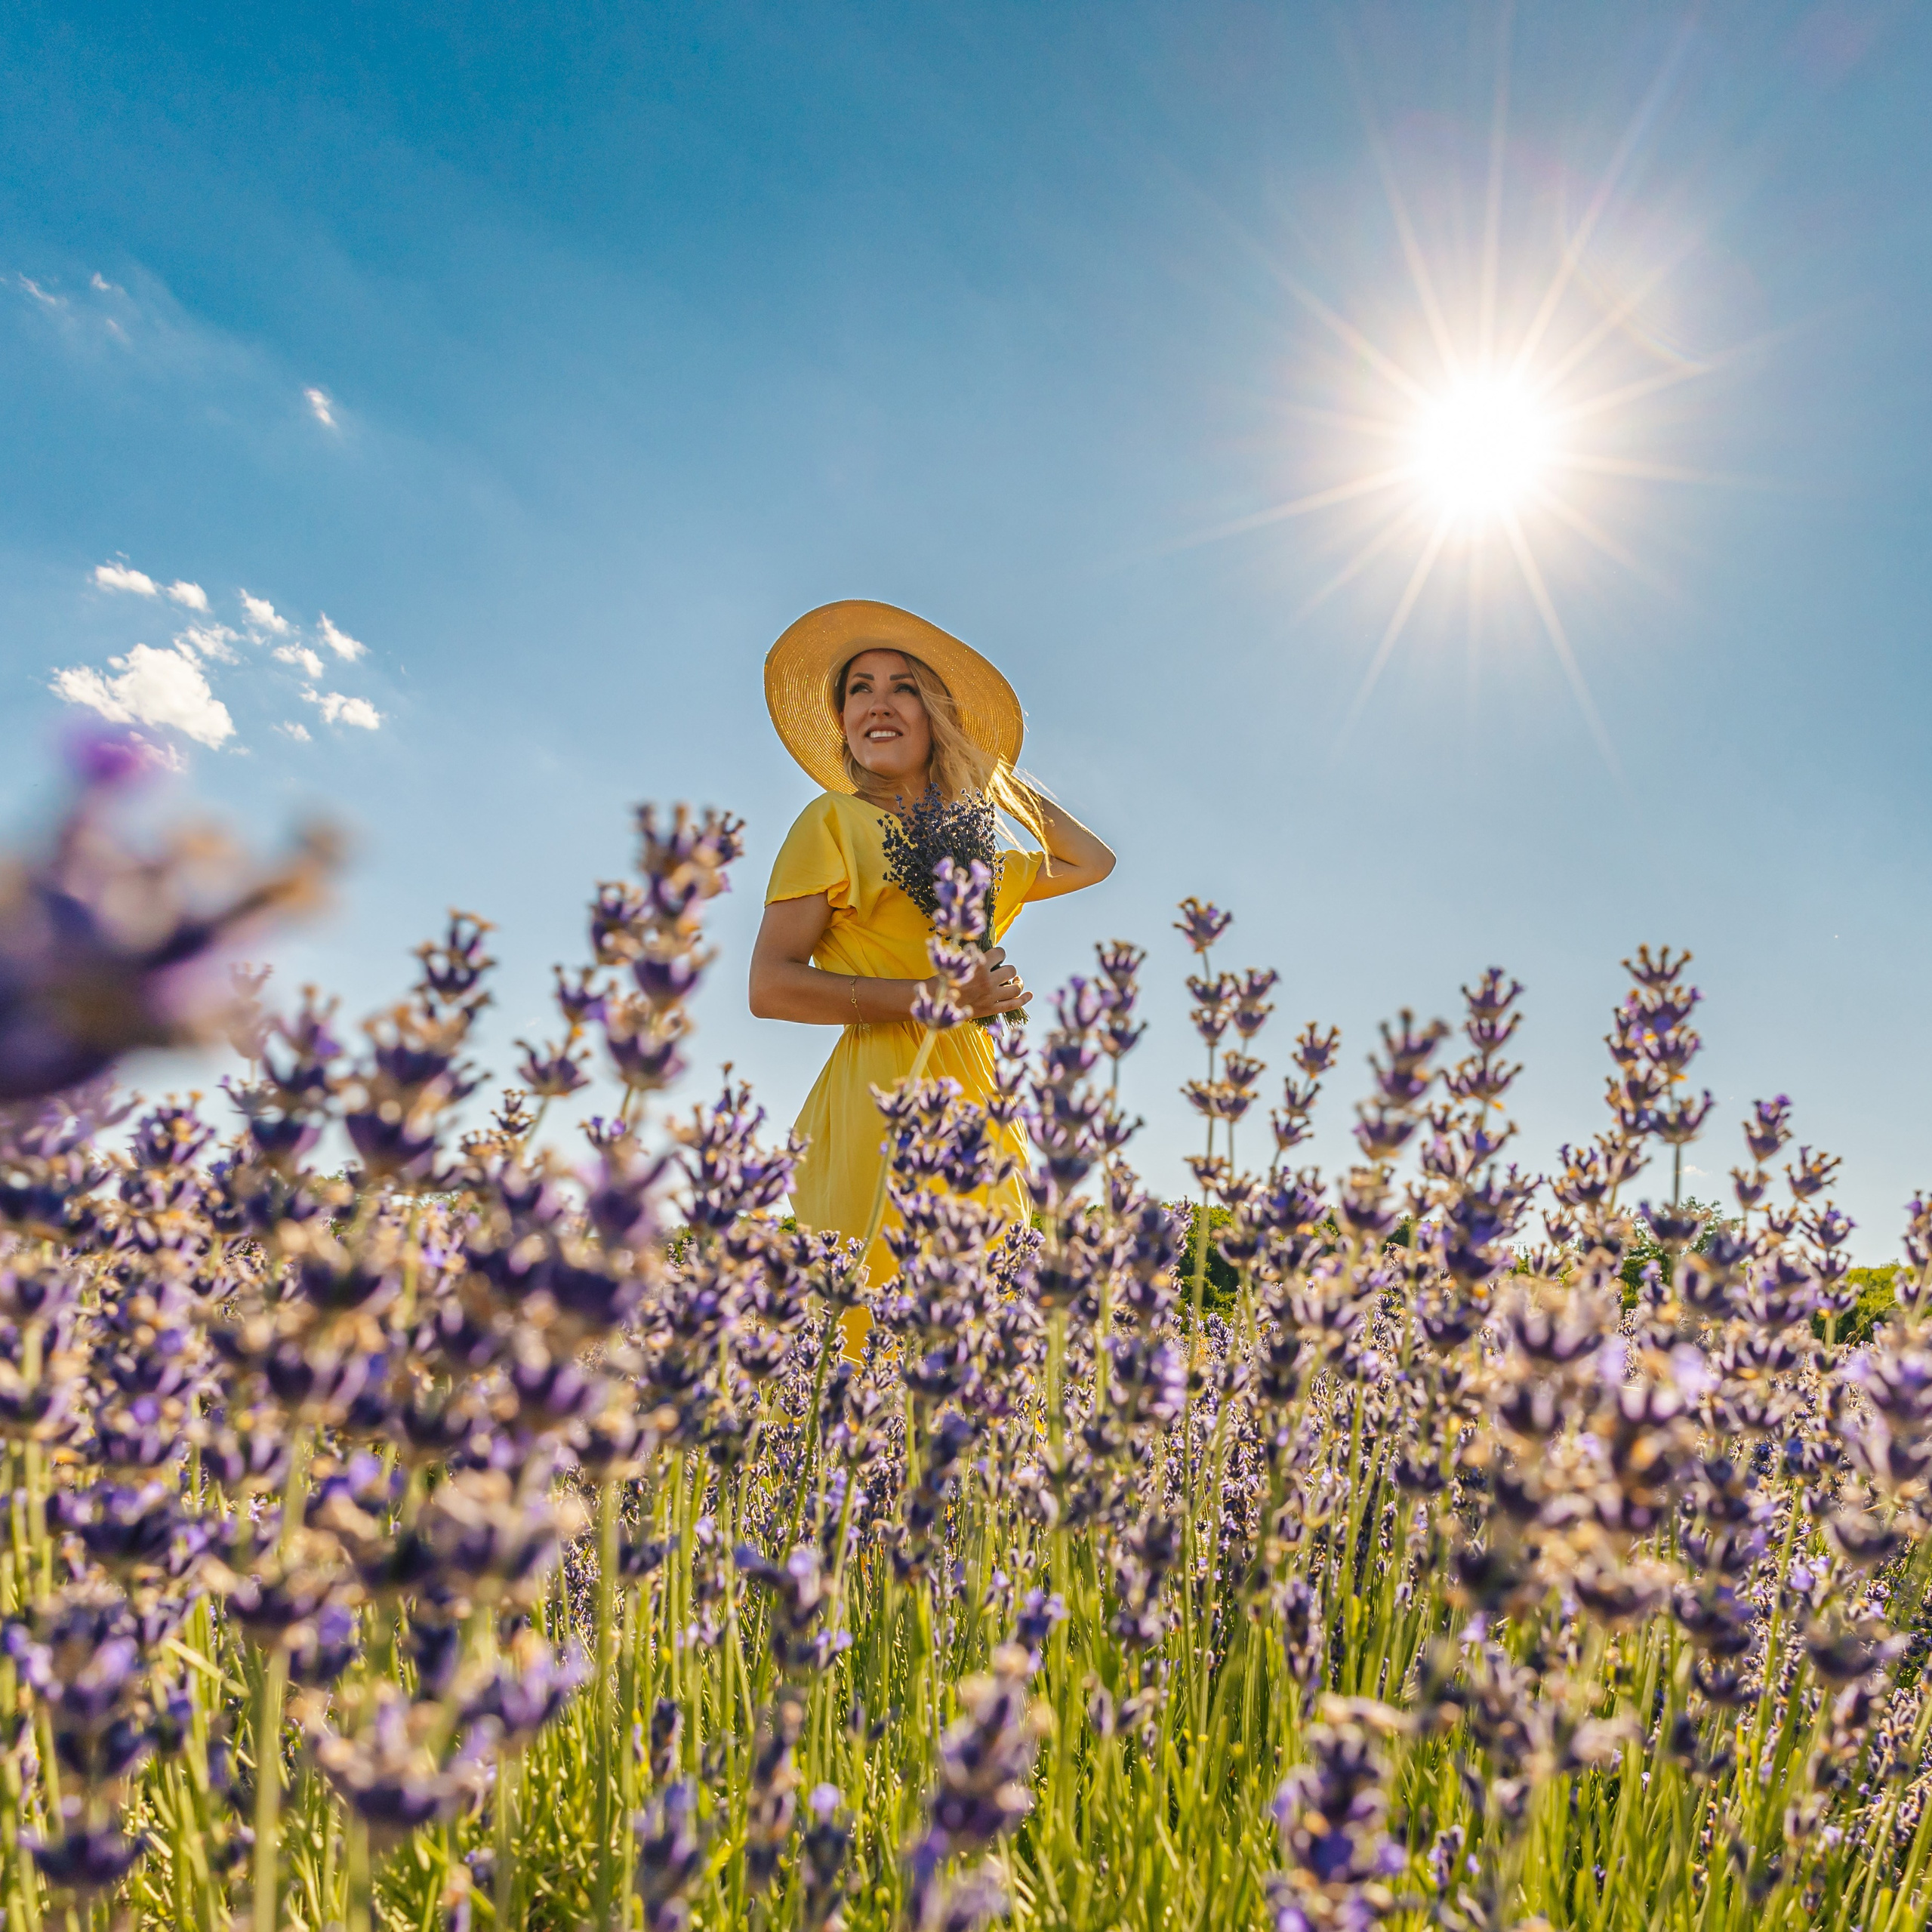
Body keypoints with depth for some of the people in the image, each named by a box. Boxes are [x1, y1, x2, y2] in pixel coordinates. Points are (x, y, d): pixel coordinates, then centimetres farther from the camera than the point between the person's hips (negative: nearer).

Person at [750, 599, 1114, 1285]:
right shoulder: (834, 820, 4)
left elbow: (1094, 862, 37)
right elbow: (769, 986, -5)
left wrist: (995, 776, 30)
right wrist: (933, 996, -11)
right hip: (883, 1098, -6)